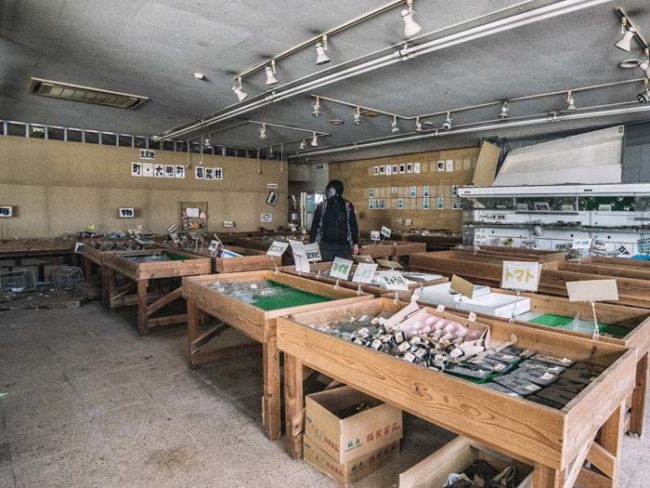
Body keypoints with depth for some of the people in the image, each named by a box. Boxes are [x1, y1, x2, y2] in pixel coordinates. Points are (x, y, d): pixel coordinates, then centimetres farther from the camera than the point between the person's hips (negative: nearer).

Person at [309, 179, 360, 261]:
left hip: (344, 246, 1)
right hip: (326, 246, 0)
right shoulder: (322, 206, 0)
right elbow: (315, 225, 3)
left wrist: (355, 243, 2)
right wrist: (311, 244, 0)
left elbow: (353, 225, 6)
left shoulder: (347, 206, 2)